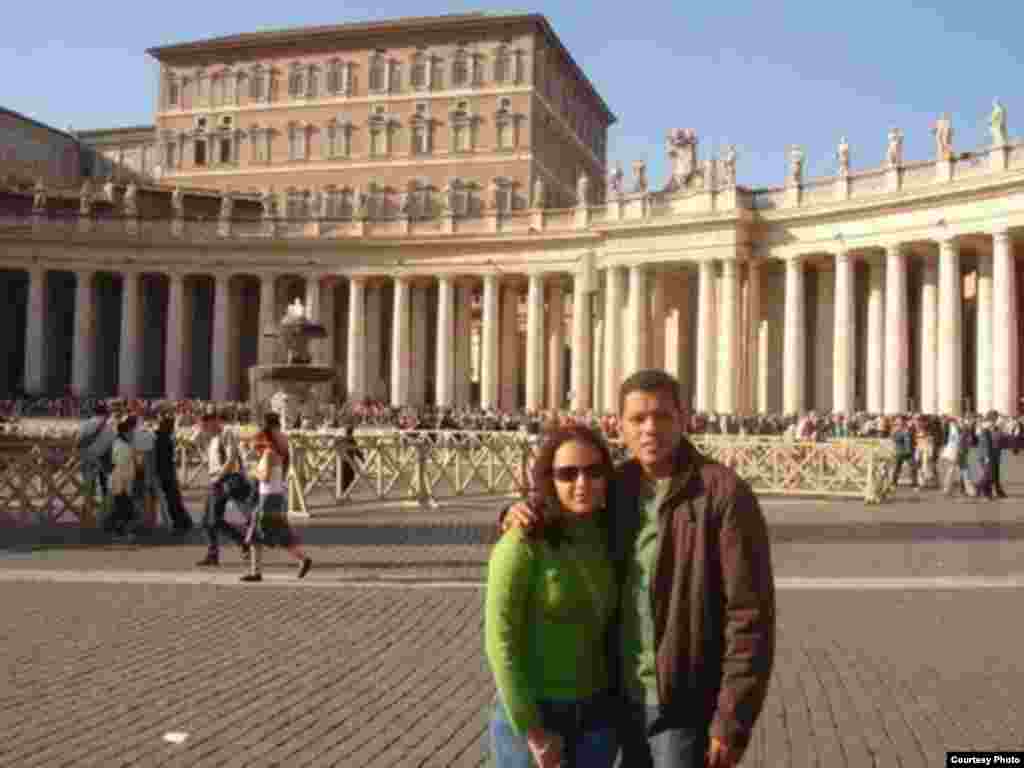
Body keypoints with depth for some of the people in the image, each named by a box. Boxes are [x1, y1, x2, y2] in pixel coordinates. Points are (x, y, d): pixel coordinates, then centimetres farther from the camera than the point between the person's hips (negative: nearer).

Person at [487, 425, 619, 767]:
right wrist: (532, 732, -16)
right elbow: (501, 643, -17)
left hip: (596, 716, 5)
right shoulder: (522, 546, -17)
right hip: (531, 715, -5)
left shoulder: (608, 538, 2)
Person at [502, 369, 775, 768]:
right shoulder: (618, 487, 3)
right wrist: (521, 513, -6)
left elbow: (750, 616, -19)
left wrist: (732, 724, -20)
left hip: (687, 707, -6)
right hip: (628, 699, 7)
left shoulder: (724, 493, -17)